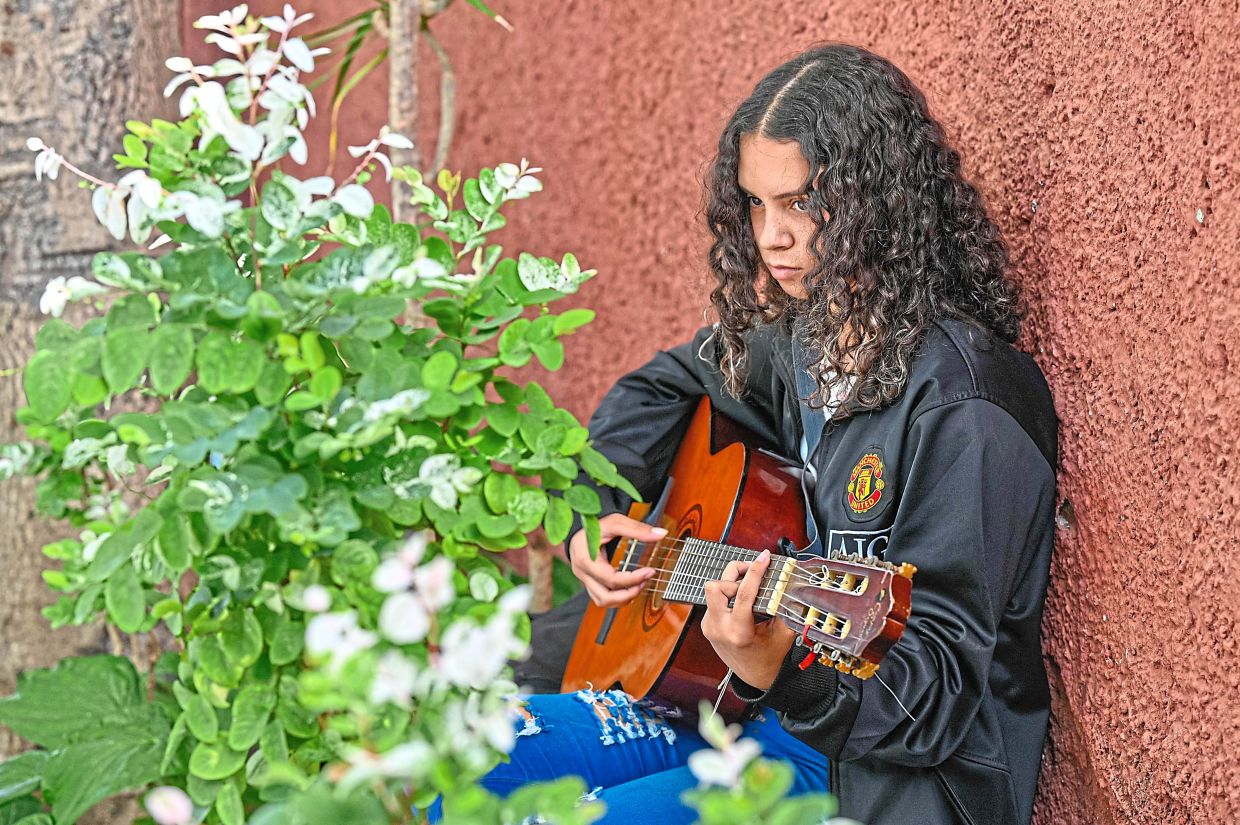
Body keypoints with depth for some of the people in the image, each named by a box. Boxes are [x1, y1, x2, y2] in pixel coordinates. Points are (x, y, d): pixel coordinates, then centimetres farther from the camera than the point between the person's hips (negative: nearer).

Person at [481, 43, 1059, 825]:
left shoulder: (964, 407, -21)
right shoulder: (794, 332, 3)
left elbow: (939, 684, -22)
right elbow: (662, 389, 25)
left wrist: (780, 669, -40)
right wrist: (592, 517, 7)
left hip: (861, 759, -8)